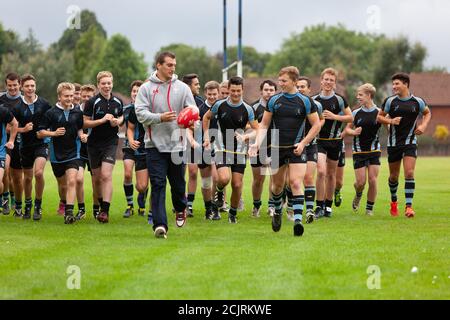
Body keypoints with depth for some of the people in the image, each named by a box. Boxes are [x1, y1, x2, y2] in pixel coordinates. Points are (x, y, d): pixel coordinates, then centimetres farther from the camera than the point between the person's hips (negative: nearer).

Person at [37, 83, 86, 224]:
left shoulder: (77, 112, 4)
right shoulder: (51, 113, -4)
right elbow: (40, 133, -2)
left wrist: (82, 135, 0)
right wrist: (54, 133, -17)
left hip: (73, 153, 0)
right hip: (56, 155, 0)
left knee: (71, 182, -17)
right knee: (63, 185, 12)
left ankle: (69, 212, -22)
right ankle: (64, 204, 39)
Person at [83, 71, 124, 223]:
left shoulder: (118, 102, 3)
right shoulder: (92, 102, -7)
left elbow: (121, 116, 21)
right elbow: (85, 123, -8)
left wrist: (118, 121, -2)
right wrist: (102, 120, -20)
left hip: (110, 142, 0)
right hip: (94, 144, 0)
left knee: (106, 175, -14)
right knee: (97, 178, 9)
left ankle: (105, 211, -18)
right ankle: (101, 204, 30)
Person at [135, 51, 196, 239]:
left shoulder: (182, 88, 7)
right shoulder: (146, 88, 2)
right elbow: (140, 113, -5)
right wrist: (160, 118, -21)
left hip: (177, 143, 2)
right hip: (155, 144, -2)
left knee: (178, 182, 11)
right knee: (158, 185, -7)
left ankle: (180, 209, 41)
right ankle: (160, 224, -9)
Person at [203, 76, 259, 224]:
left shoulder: (247, 109, -2)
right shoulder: (220, 105, -1)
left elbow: (257, 130, 1)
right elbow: (206, 118, 16)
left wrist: (245, 136, -18)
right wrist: (207, 137, 8)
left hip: (239, 151, 1)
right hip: (222, 149, -1)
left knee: (237, 185, 0)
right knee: (224, 178, -24)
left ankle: (233, 213, 21)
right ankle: (219, 191, 12)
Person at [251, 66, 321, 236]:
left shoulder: (305, 101, -2)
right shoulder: (274, 100, 5)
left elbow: (316, 125, 2)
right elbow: (264, 124, 10)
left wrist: (303, 143, -8)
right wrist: (257, 143, -6)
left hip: (296, 149, -3)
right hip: (277, 148, 3)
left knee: (296, 184, -16)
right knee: (277, 185, 13)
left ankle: (298, 220, -20)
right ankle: (277, 211, 39)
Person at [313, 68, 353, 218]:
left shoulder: (339, 100, -1)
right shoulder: (314, 100, 3)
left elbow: (350, 117, 1)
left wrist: (334, 117, -12)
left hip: (335, 140, 1)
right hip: (319, 140, 0)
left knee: (331, 174, 9)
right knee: (321, 171, -17)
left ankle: (328, 205, 21)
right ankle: (319, 206, -12)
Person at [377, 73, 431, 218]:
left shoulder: (418, 102, -3)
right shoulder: (390, 101, -3)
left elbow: (427, 113, 16)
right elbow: (380, 116, 6)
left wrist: (423, 125, -2)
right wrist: (390, 121, -13)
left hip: (410, 142, -1)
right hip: (393, 143, 1)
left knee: (409, 173, -15)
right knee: (394, 175, 10)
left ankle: (408, 206, -13)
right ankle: (393, 202, 35)